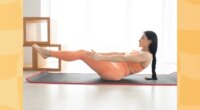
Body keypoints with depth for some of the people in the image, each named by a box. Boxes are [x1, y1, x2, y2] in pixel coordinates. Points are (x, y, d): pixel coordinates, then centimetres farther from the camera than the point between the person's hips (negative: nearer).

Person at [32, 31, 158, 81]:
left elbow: (122, 58, -18)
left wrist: (100, 57, -26)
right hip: (111, 70, 9)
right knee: (83, 52, -2)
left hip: (115, 72, -9)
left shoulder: (147, 56, -5)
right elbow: (119, 53, 20)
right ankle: (48, 53, 0)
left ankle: (48, 52, -5)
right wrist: (99, 54, 14)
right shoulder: (138, 52, 26)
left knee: (82, 53, -13)